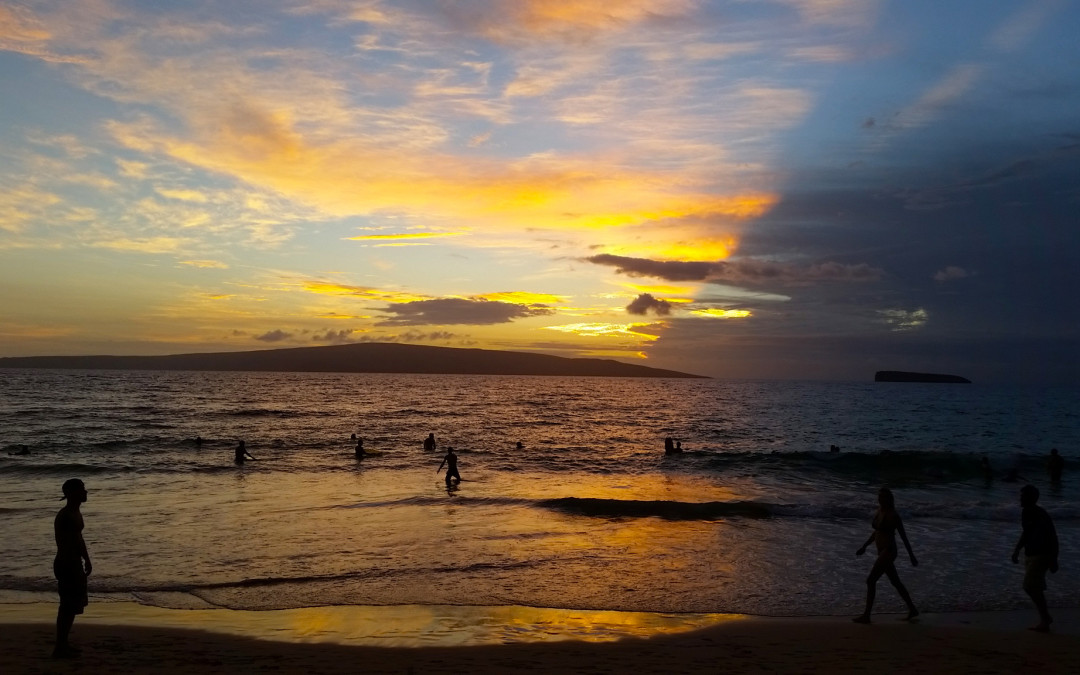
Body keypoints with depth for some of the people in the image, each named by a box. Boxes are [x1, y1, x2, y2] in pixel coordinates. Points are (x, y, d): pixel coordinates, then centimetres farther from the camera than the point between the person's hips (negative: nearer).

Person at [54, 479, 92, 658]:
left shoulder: (76, 513, 11)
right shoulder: (65, 516, -21)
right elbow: (65, 547, -25)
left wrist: (87, 561, 26)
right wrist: (76, 570, -25)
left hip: (75, 564, 10)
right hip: (67, 565, -10)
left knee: (72, 606, 15)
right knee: (67, 607, -4)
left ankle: (63, 644, 24)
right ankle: (59, 648, 3)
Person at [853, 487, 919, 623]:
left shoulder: (893, 515, -15)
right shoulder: (879, 511, 9)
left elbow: (903, 536, -11)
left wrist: (911, 556, -8)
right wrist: (865, 546, 21)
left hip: (888, 552, -9)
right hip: (883, 552, 9)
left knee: (870, 581, -9)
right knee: (895, 582, 18)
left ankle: (866, 616, -4)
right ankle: (912, 610, 32)